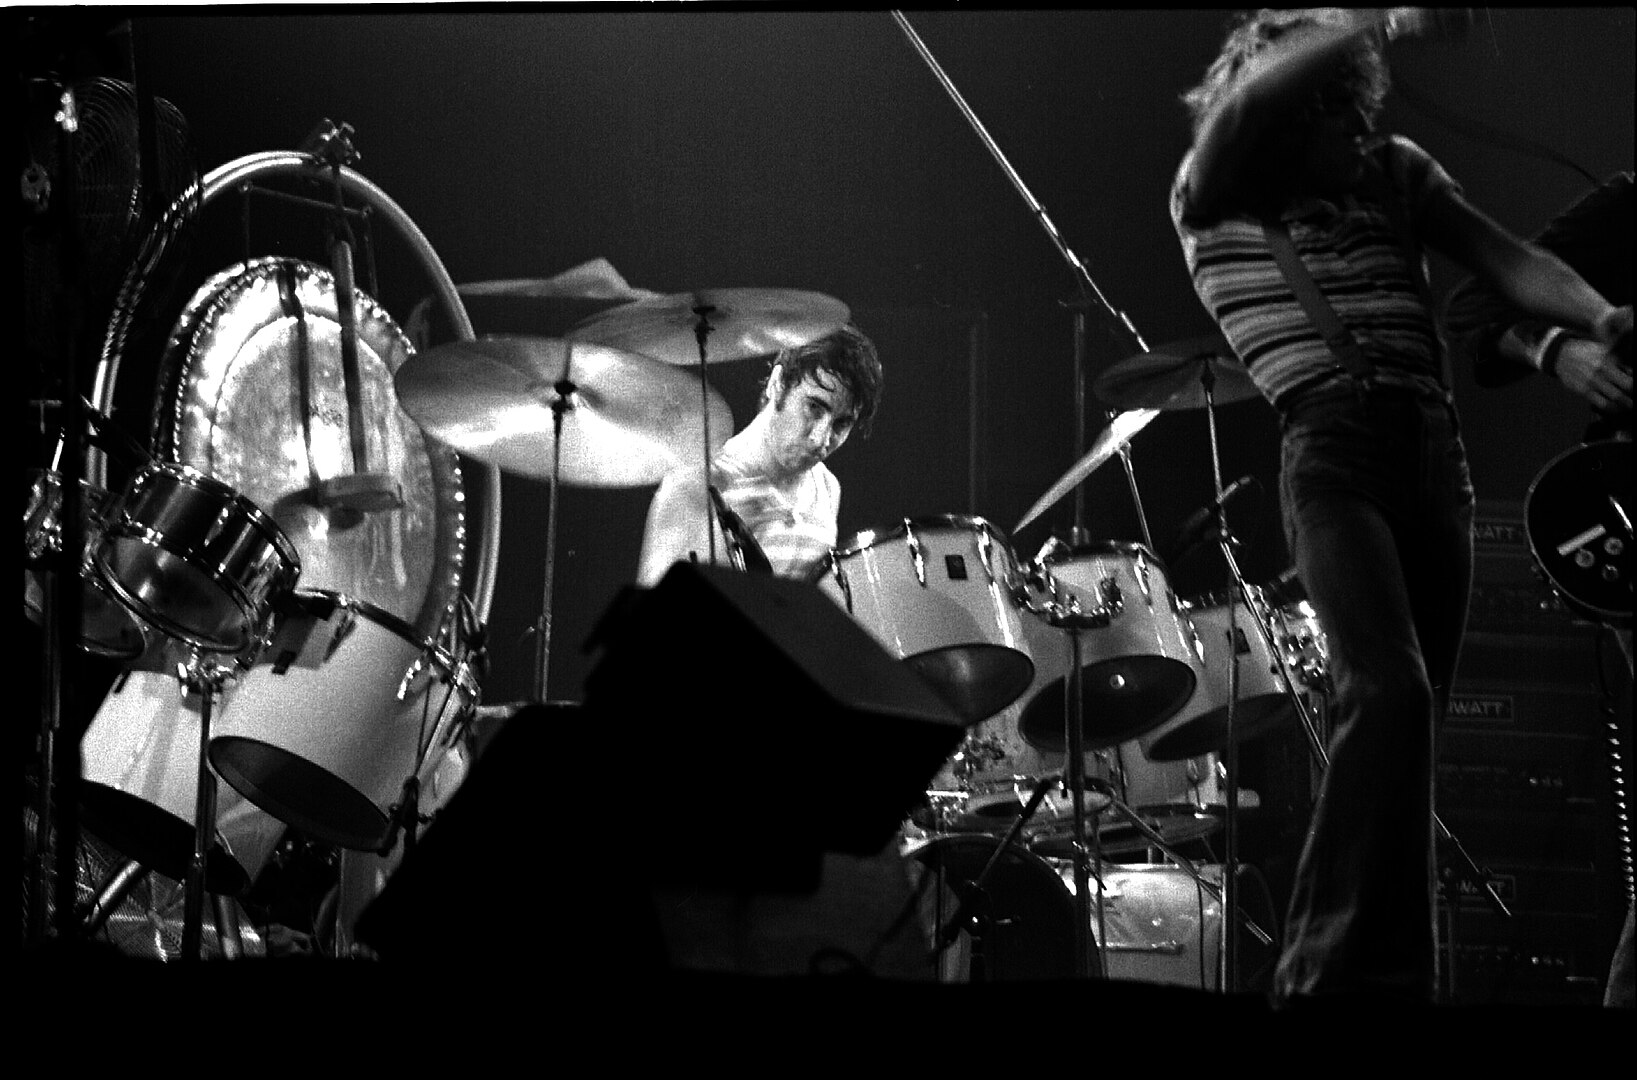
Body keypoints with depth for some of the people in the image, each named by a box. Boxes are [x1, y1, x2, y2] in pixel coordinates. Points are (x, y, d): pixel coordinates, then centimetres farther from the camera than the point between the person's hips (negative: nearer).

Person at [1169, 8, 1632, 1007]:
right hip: (1330, 454, -5)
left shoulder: (1397, 172, 17)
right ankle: (1347, 970, -24)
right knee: (1389, 693, -24)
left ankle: (1361, 971, 12)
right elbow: (1249, 99, -15)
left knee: (1415, 719, 4)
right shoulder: (1214, 195, 6)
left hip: (1434, 450, 5)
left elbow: (1506, 258, 5)